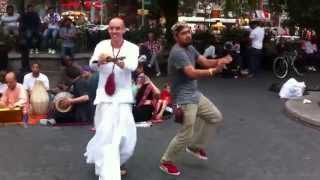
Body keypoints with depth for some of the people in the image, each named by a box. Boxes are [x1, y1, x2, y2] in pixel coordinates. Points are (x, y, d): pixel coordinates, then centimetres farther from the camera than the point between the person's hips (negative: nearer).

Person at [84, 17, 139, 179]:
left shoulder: (132, 48, -5)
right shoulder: (102, 45, -2)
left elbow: (132, 65, -25)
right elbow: (92, 65, -17)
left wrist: (115, 60, -45)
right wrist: (99, 60, -40)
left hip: (123, 96, 1)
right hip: (105, 96, -1)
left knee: (126, 136, 8)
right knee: (108, 135, -7)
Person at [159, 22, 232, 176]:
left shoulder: (190, 48, 8)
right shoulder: (177, 52, -23)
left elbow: (205, 62, 3)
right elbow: (192, 73, -32)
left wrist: (220, 61, -17)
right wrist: (215, 70, -40)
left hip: (195, 94, 10)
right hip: (184, 99, -10)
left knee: (215, 116, 19)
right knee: (185, 135, -5)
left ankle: (195, 146, 30)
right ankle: (166, 162, 15)